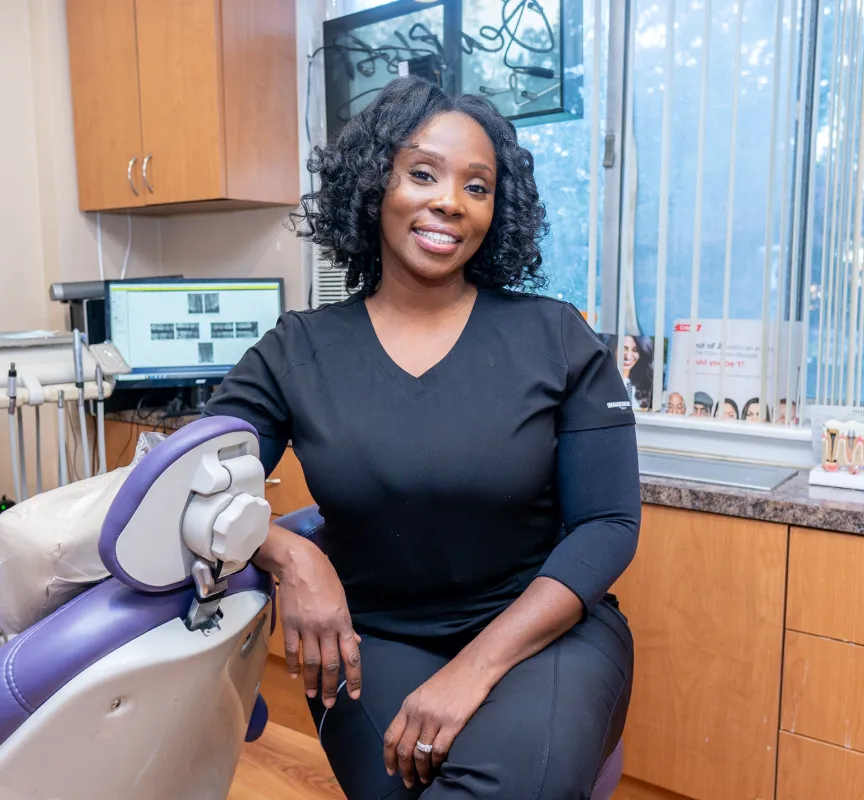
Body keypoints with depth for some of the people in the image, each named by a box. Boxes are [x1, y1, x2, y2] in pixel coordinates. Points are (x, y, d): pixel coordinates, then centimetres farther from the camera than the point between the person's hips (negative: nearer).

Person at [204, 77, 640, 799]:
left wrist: (475, 668, -18)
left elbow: (608, 523, -7)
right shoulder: (297, 353, 0)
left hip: (542, 628, -1)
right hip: (374, 641, 2)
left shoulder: (556, 338, -4)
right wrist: (290, 555, -23)